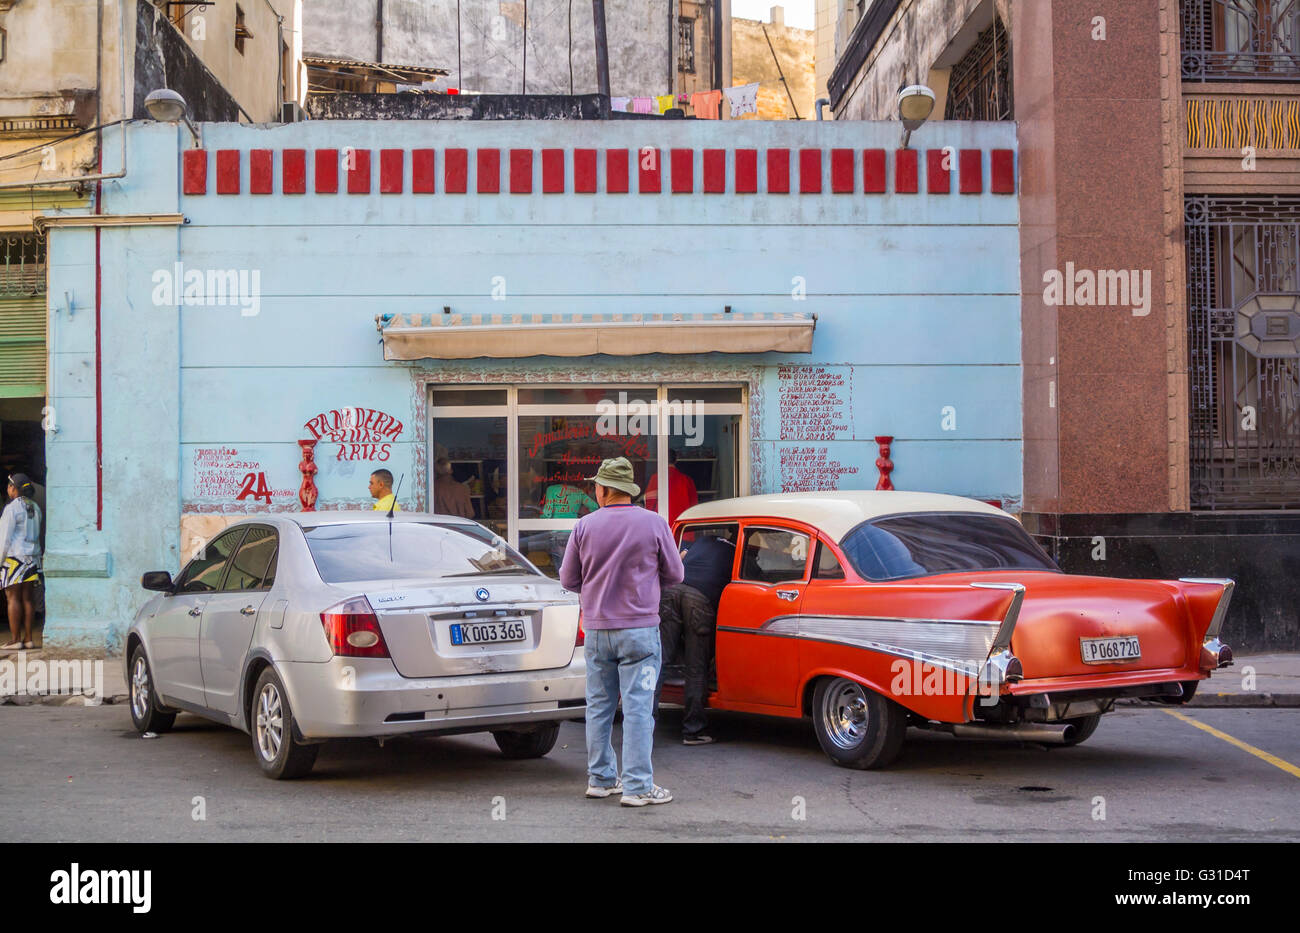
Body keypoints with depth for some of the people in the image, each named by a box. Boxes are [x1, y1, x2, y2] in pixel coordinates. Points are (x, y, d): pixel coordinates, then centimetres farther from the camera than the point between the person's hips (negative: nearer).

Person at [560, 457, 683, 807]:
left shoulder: (584, 526, -1)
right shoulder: (654, 523, -6)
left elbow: (568, 579, 5)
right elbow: (674, 575, 2)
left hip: (596, 630, 3)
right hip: (639, 629, -3)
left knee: (599, 706, 13)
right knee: (638, 708, -2)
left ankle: (600, 778, 20)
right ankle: (637, 786, -3)